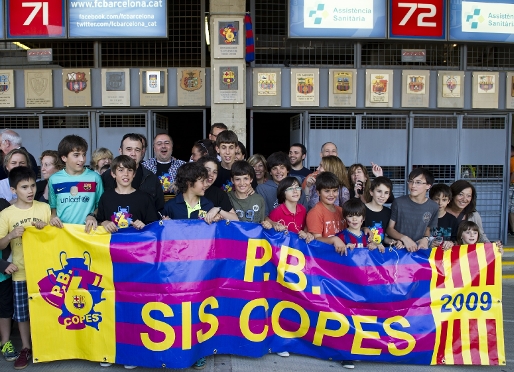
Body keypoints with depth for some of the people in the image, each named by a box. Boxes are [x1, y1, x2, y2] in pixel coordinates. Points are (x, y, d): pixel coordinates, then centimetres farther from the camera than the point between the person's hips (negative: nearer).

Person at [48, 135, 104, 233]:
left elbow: (101, 205, 11)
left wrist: (93, 215, -6)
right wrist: (53, 217, 0)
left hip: (87, 229, -1)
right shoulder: (54, 179, 9)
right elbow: (53, 206, 19)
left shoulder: (94, 177, 5)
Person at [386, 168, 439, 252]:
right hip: (397, 248, -2)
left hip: (418, 249, 2)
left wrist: (426, 239, -6)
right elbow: (390, 229, -1)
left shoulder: (433, 207, 1)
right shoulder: (398, 202, -6)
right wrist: (404, 238, -18)